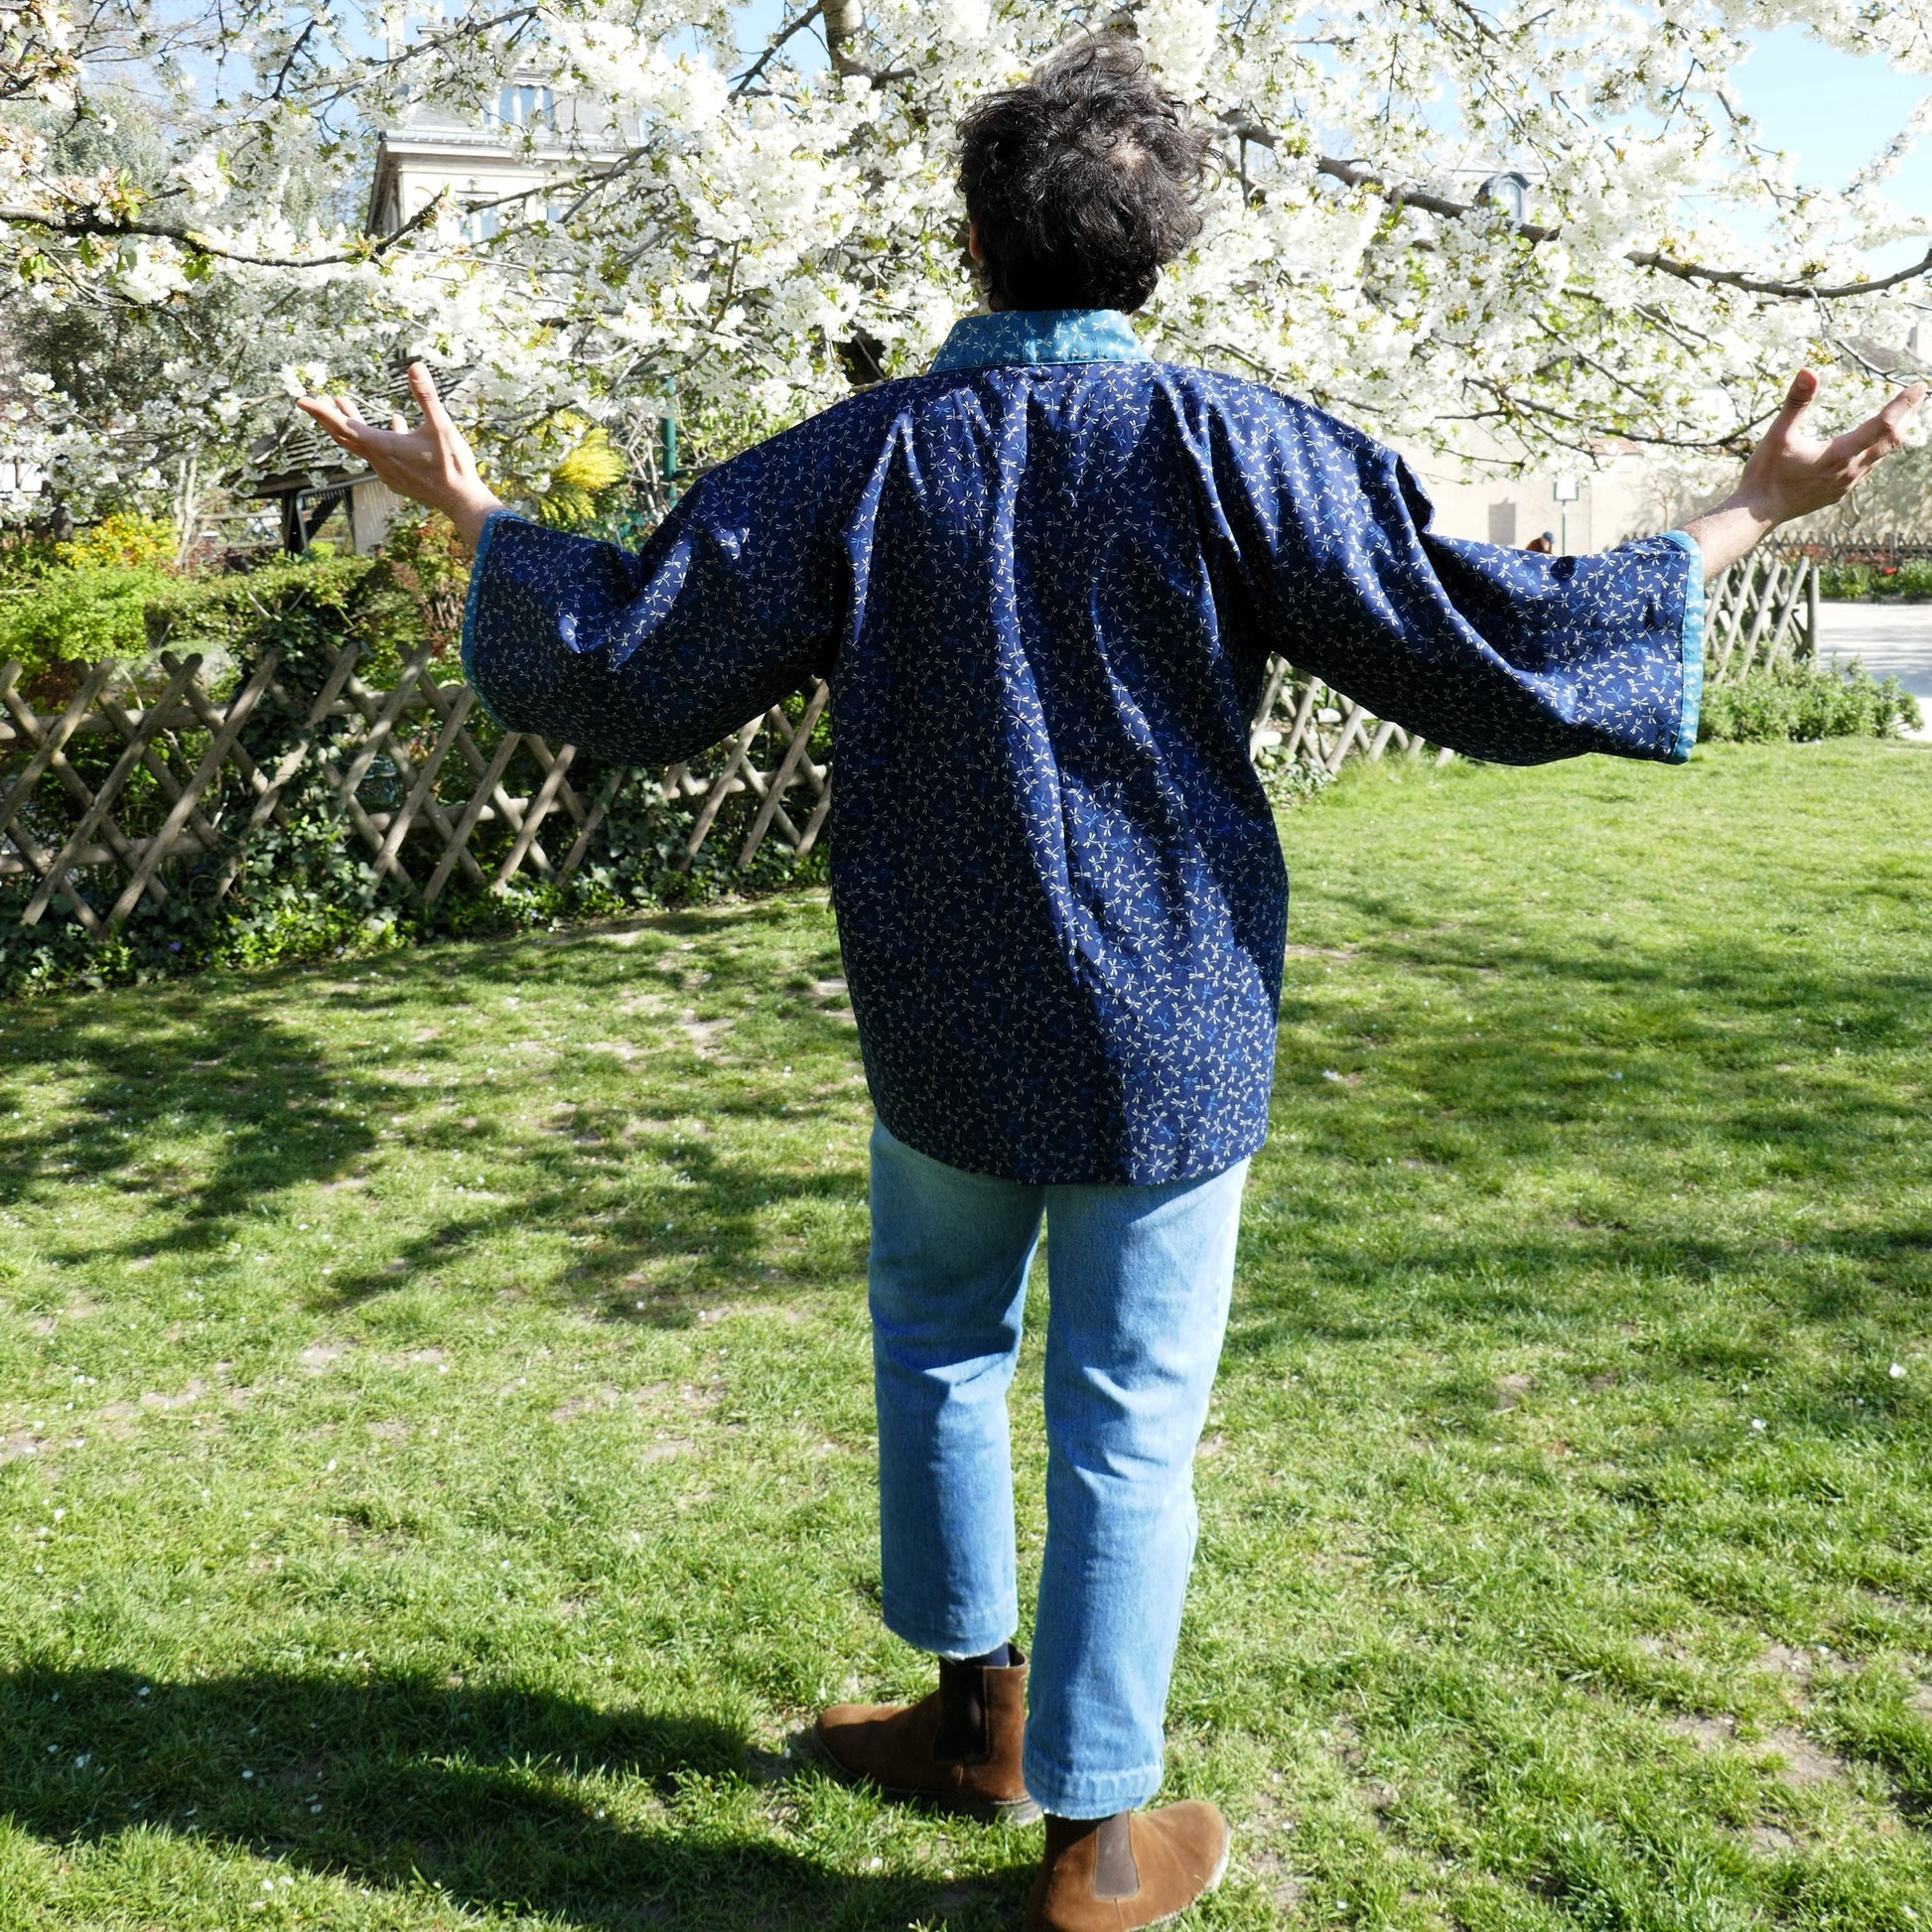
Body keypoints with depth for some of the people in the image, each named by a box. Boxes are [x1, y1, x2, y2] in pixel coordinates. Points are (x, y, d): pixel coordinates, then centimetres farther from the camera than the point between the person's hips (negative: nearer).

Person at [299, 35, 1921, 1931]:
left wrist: (478, 519, 16)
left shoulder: (859, 459, -5)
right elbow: (1493, 652, -11)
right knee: (1126, 1433, 9)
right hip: (1174, 1031, -1)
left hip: (944, 1028, 2)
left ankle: (980, 1704, 38)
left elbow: (624, 667, 0)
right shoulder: (1229, 447, -10)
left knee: (939, 1335, 26)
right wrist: (1745, 513, 1)